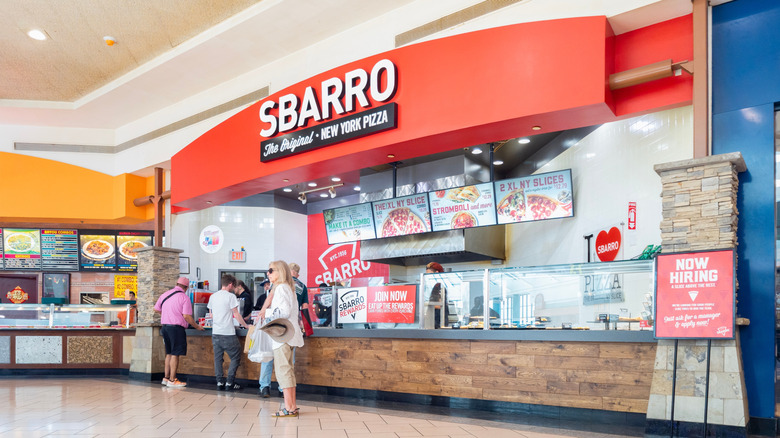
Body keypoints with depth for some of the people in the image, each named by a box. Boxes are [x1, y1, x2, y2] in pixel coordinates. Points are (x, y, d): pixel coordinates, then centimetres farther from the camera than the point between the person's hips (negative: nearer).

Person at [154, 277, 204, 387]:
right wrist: (197, 326, -4)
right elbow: (186, 316, -16)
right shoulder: (184, 297, -10)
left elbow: (156, 309, 20)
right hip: (176, 328, -7)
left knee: (169, 353, 16)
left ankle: (166, 377, 21)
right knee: (175, 354, -2)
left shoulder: (165, 294, 10)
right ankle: (172, 380, 0)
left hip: (165, 326, 7)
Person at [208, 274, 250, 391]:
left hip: (215, 333, 6)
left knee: (218, 358, 11)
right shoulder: (230, 296, -8)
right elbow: (236, 314, -7)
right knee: (235, 357, 3)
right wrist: (246, 325, 4)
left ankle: (220, 382, 10)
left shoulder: (213, 296, 11)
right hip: (228, 333, -6)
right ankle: (229, 383, -1)